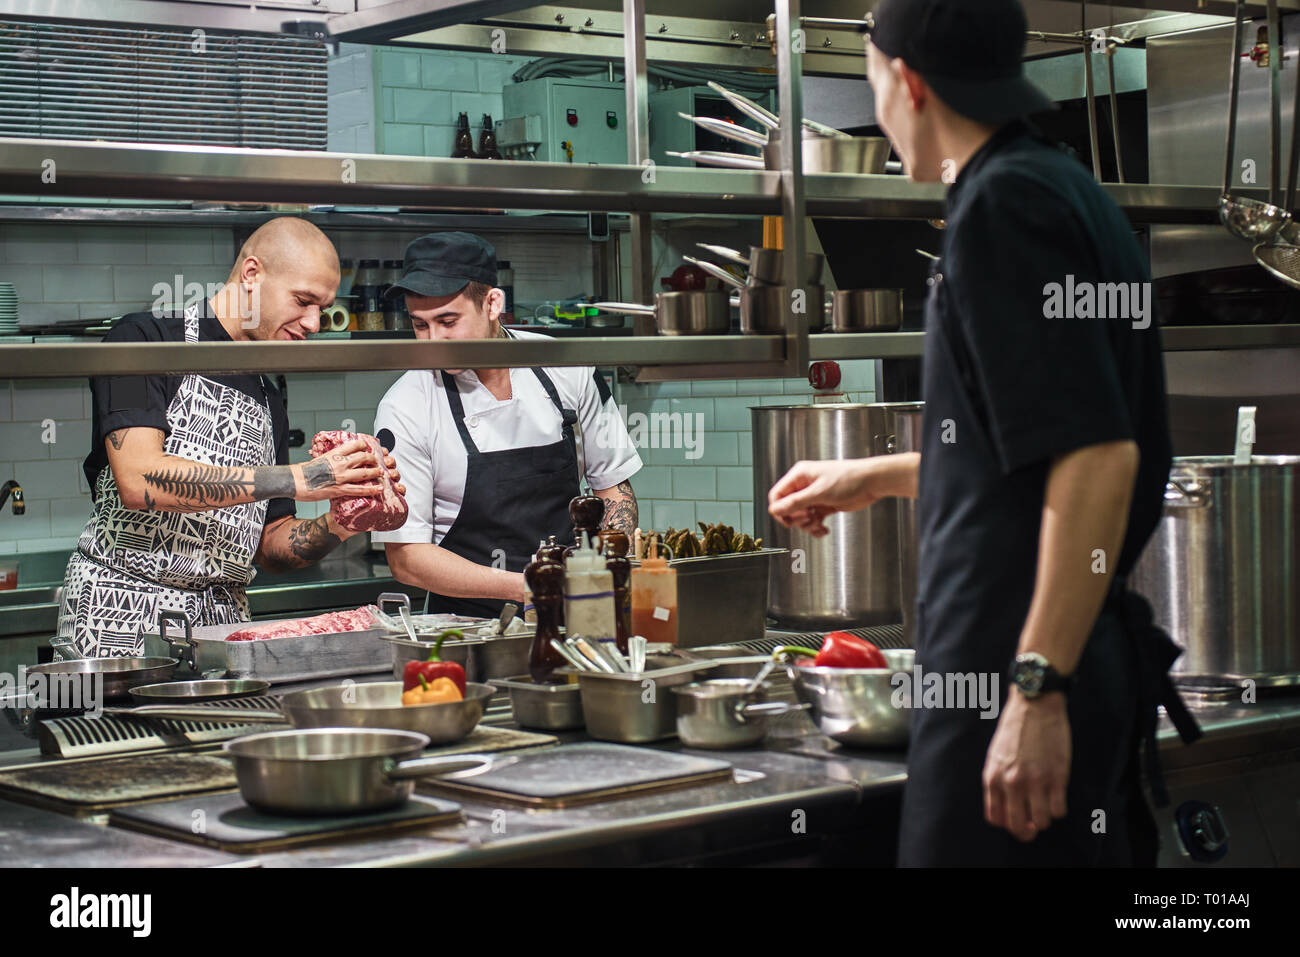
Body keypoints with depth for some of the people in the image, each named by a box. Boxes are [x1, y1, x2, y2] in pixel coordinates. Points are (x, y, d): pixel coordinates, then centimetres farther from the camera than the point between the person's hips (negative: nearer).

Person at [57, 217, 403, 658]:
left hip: (224, 621, 6)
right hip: (123, 617, -6)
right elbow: (139, 481, -17)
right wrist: (294, 480, -18)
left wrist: (335, 526, -2)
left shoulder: (268, 402, 18)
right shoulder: (145, 340, -2)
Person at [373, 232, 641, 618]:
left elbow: (614, 487, 10)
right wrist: (526, 588, -21)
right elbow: (405, 557, -10)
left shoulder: (567, 370, -1)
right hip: (469, 624, 1)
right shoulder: (405, 409, -10)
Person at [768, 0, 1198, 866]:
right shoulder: (1065, 187, 16)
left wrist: (1037, 689, -25)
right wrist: (876, 478, 35)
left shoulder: (1002, 203, -15)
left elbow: (1099, 457, -24)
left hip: (1025, 668, -10)